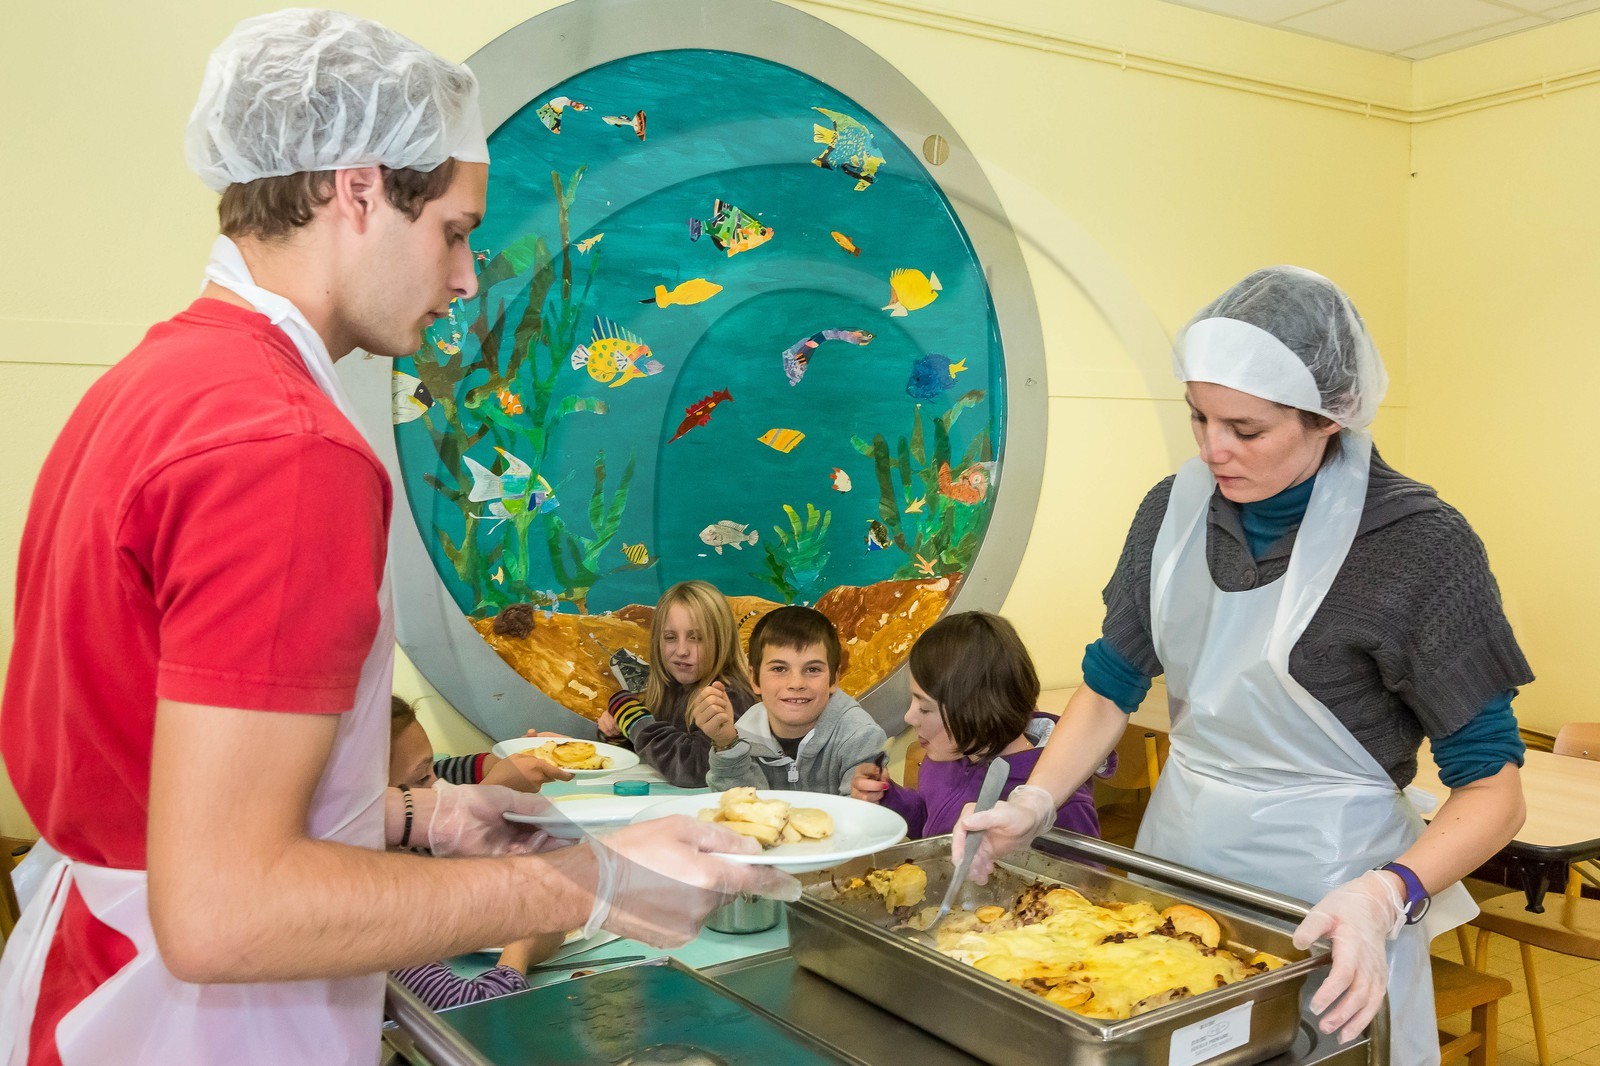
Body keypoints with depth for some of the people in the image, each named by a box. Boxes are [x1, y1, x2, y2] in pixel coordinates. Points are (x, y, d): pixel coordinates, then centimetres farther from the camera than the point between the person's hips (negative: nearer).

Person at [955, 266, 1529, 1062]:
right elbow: (1111, 685, 6)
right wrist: (1034, 804, -9)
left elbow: (1492, 787, -13)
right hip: (1178, 854, 5)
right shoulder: (1177, 508, -3)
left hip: (1327, 889, -4)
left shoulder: (1420, 543, -16)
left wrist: (1386, 896, -30)